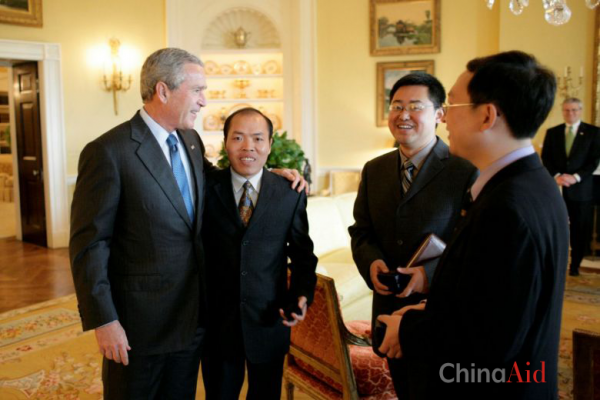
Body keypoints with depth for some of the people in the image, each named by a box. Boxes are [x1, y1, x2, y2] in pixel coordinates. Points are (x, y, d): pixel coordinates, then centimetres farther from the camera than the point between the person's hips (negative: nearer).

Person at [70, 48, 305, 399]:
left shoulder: (191, 141, 5)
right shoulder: (108, 152, -17)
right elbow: (89, 244, -16)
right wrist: (104, 321, -17)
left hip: (194, 315, 7)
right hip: (139, 320, -6)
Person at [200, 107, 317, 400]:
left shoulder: (290, 193, -3)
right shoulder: (206, 187, -5)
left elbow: (302, 253, 3)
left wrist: (302, 295, -11)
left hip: (269, 321, 0)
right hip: (217, 322, 0)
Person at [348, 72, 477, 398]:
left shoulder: (466, 171, -13)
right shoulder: (374, 170, 6)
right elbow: (361, 231, 11)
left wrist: (431, 273, -26)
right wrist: (371, 262, -10)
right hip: (390, 308, 5)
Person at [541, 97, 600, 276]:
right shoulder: (552, 132, 11)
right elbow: (545, 157, 5)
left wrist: (576, 177, -14)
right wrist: (556, 176, -11)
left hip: (581, 188, -1)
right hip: (556, 187, 1)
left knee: (580, 229, 3)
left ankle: (575, 264, 15)